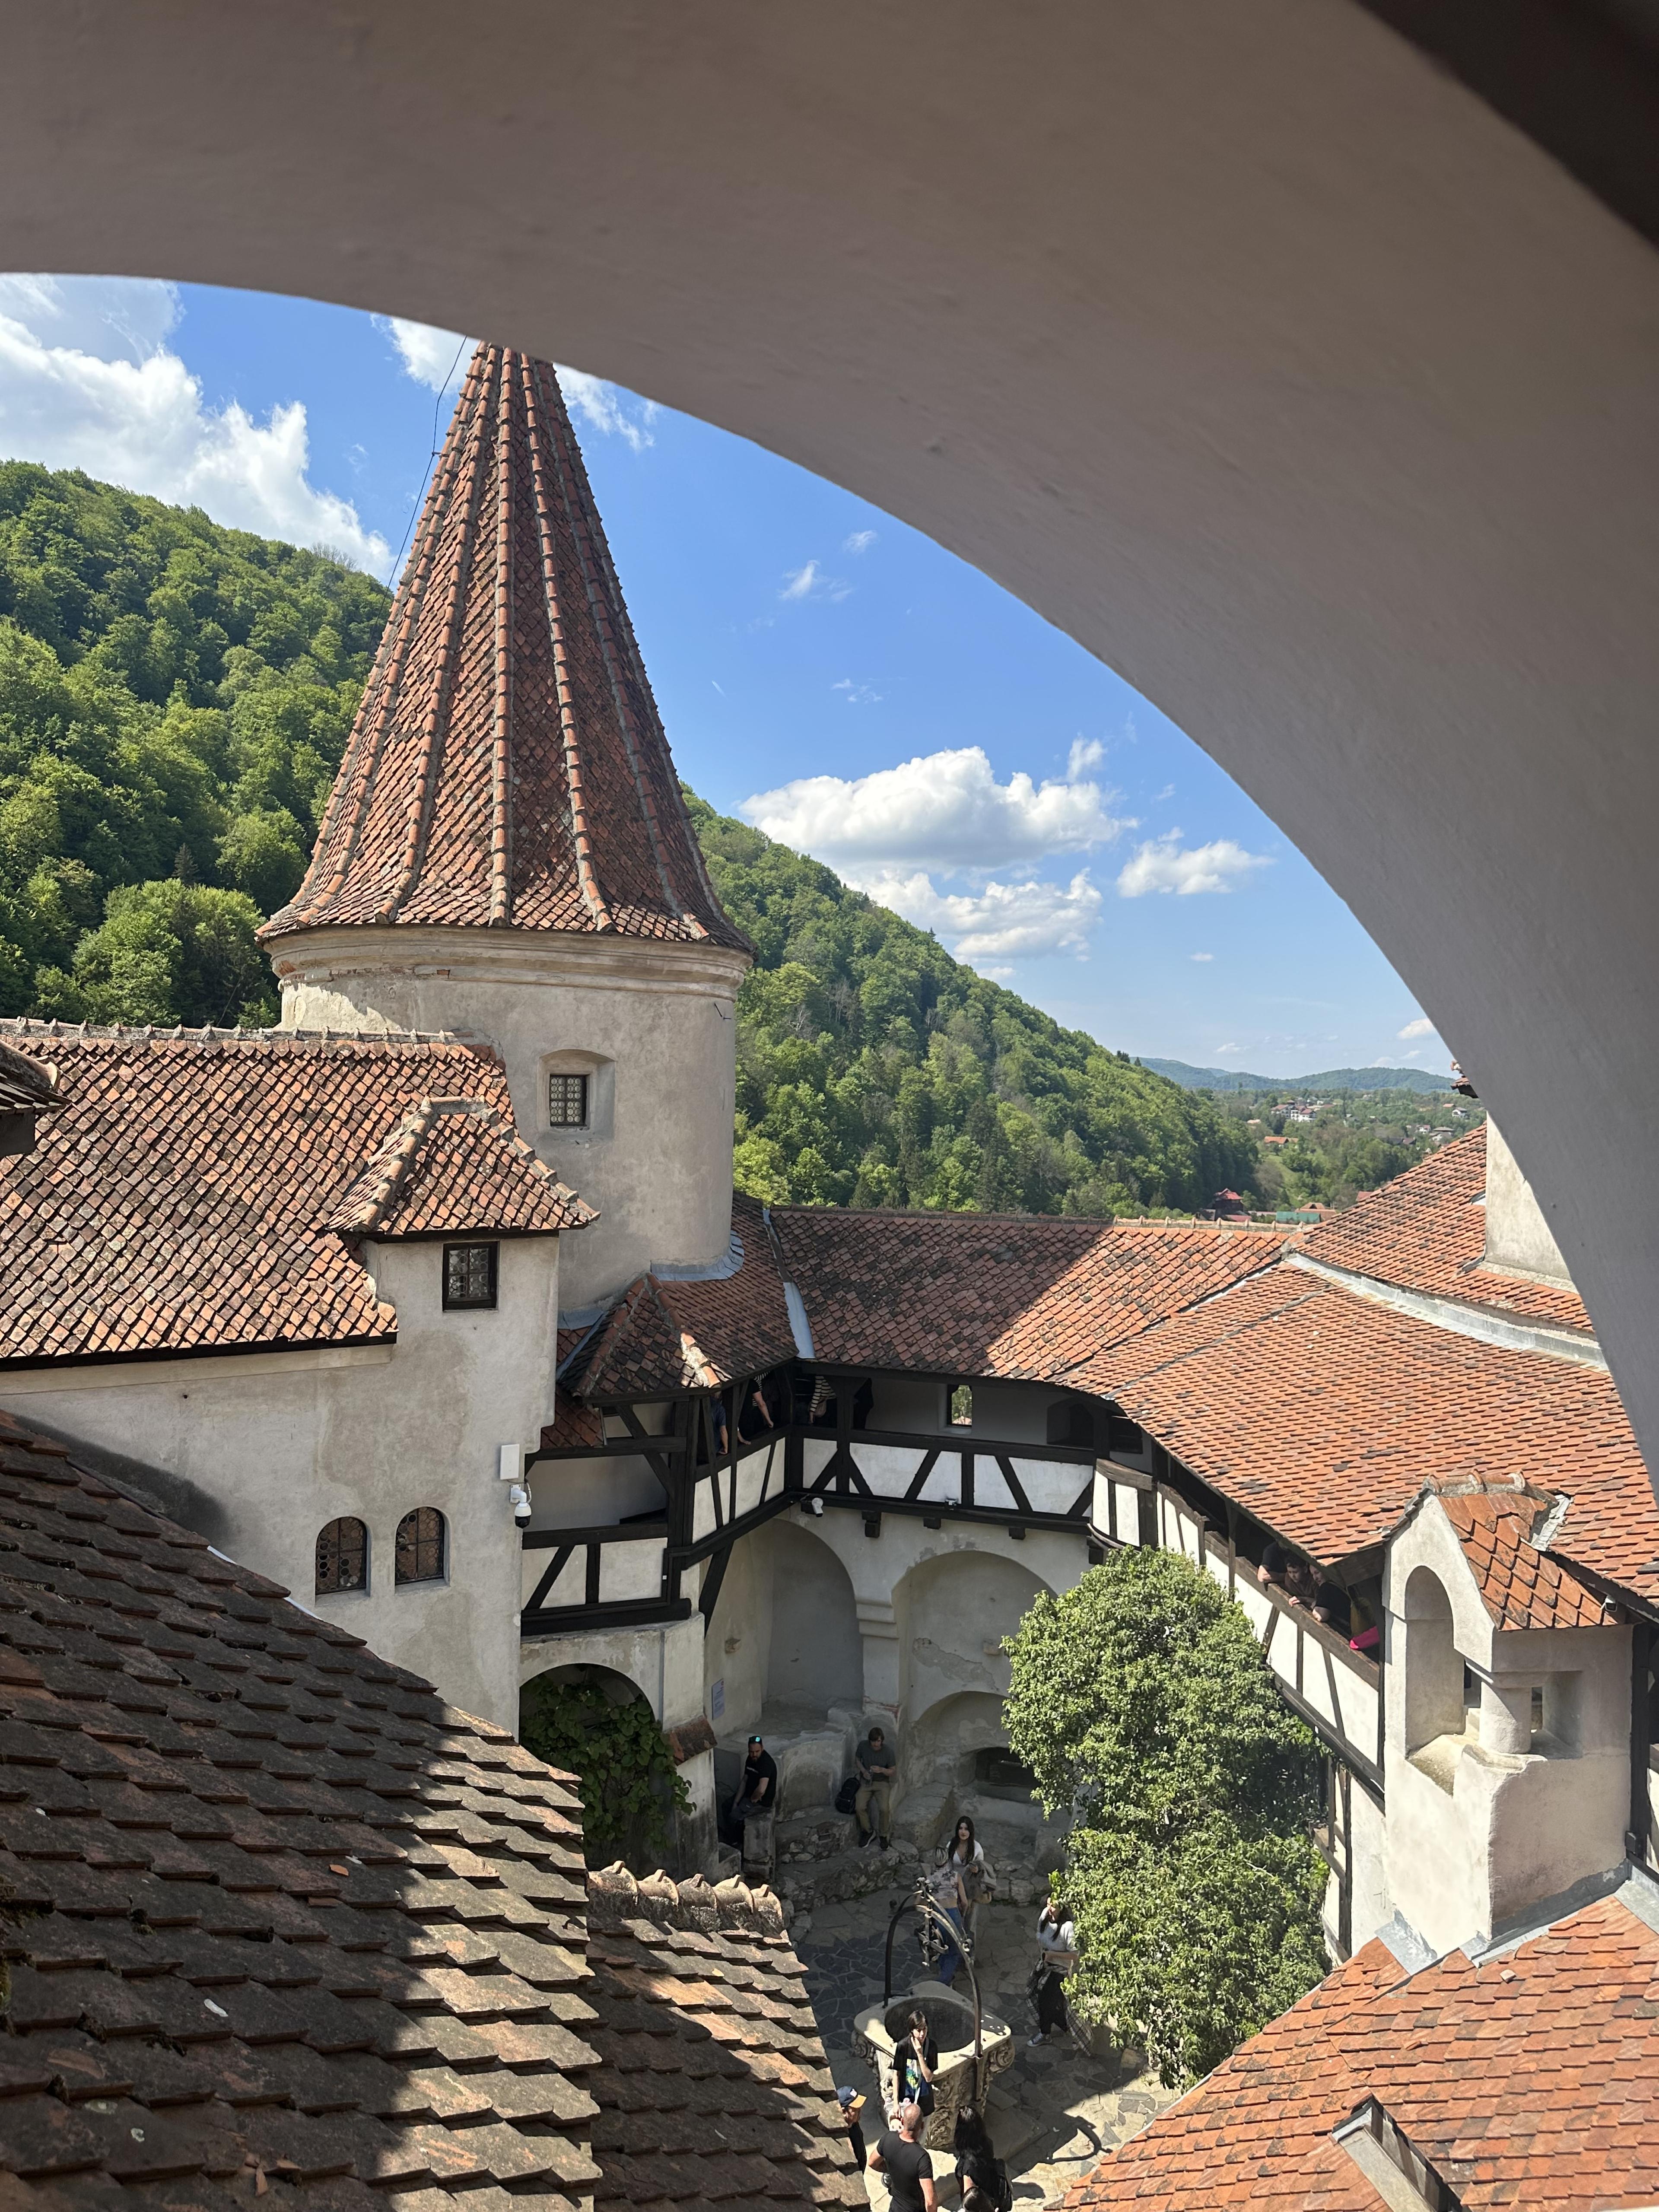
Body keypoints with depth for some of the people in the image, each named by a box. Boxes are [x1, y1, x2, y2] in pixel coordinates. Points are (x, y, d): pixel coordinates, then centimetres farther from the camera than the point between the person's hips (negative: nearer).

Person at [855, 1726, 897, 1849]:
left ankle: (884, 1835, 1)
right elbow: (857, 1760, 6)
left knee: (884, 1809, -25)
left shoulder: (888, 1752, -16)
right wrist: (863, 1771, -13)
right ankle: (869, 1832, 5)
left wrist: (881, 1770, -26)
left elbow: (893, 1771, -6)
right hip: (866, 1782, 2)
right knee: (860, 1808, -20)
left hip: (882, 1783, -2)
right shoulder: (863, 1746, -11)